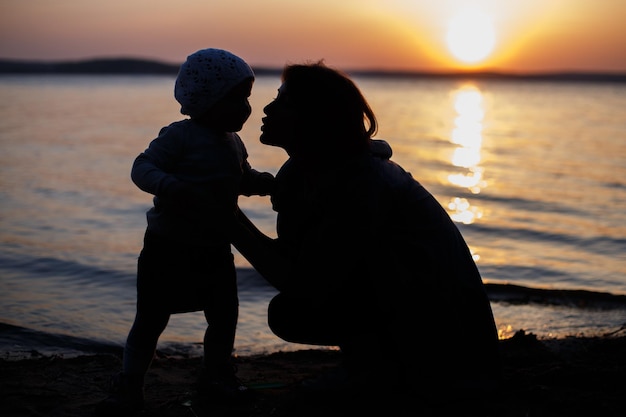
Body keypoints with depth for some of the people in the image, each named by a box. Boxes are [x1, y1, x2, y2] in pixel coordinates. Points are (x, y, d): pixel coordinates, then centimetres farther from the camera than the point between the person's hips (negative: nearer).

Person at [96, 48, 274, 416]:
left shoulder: (234, 143, 9)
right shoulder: (180, 136, -15)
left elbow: (243, 179, 23)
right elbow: (143, 167, -20)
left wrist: (267, 183, 2)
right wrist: (170, 186, -39)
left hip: (215, 250, 7)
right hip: (169, 247, -7)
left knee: (224, 315, 13)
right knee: (151, 319, 0)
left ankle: (218, 375, 34)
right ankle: (130, 387, 13)